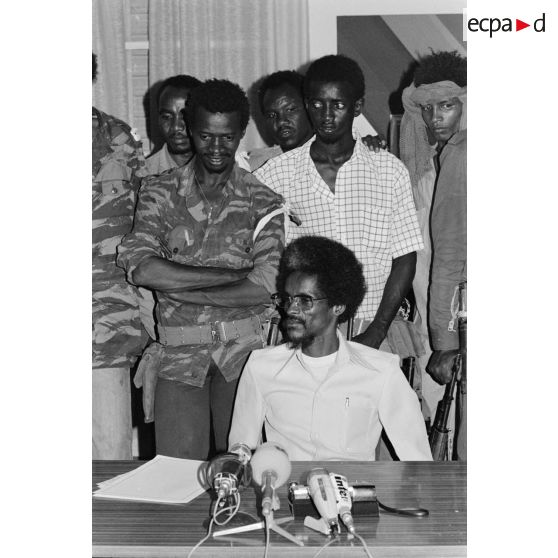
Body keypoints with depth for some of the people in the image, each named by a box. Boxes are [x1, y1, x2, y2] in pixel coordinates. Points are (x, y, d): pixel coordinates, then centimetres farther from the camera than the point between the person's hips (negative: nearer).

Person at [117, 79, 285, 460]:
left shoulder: (264, 202, 4)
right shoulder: (160, 192, 6)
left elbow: (264, 287, -10)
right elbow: (142, 270, -11)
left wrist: (179, 290, -10)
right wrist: (232, 274, -12)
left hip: (245, 351, 0)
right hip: (179, 353, 0)